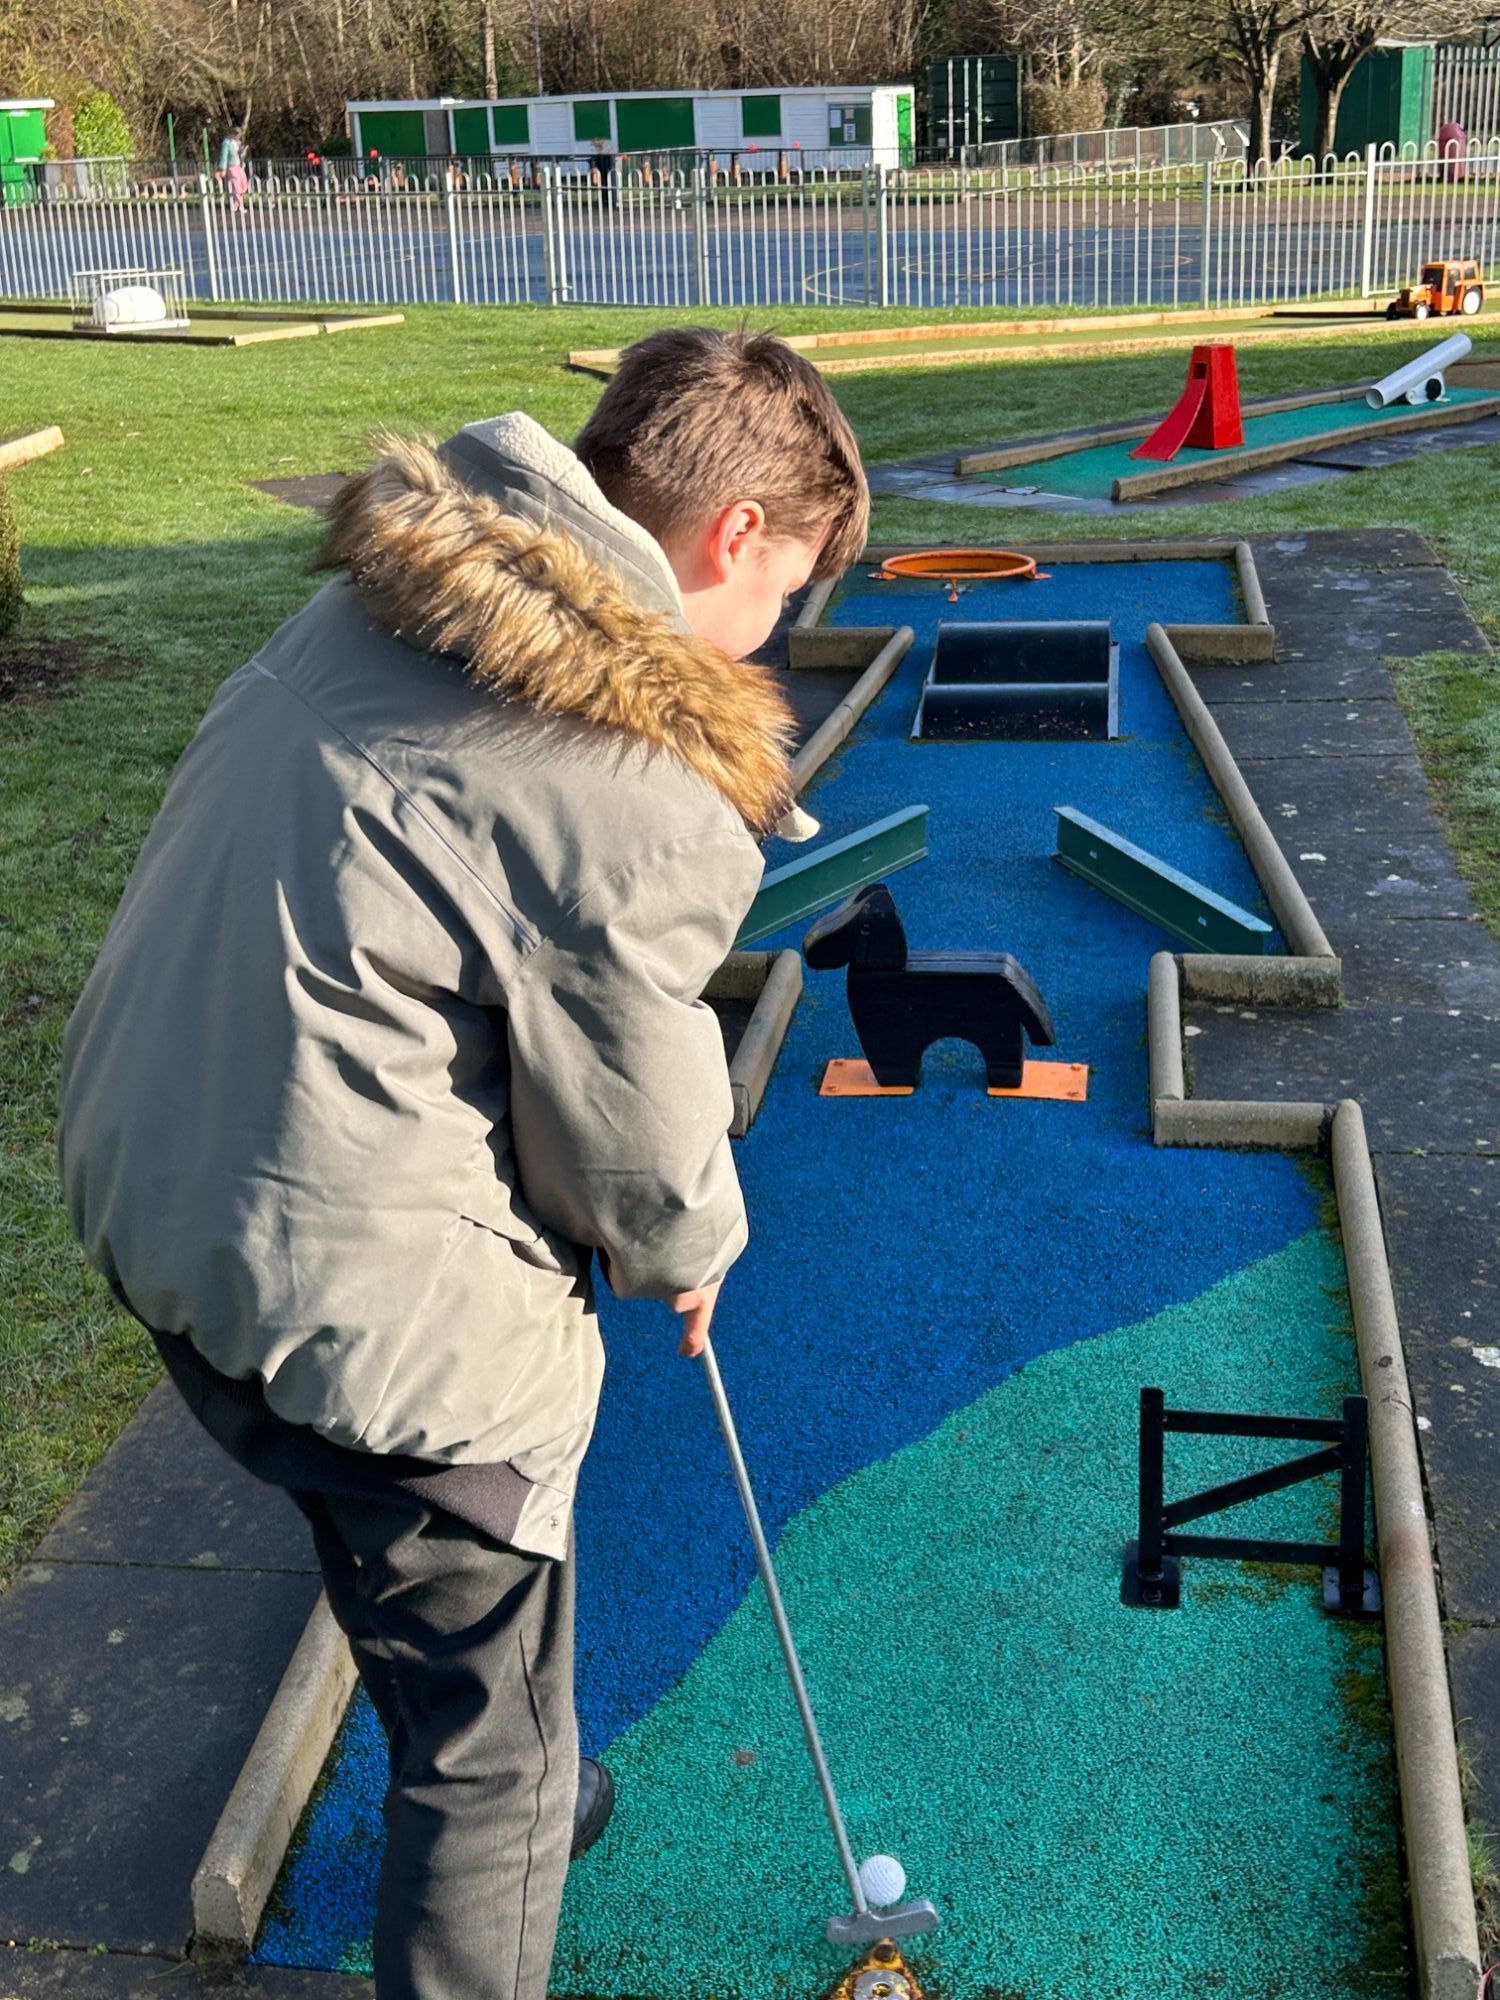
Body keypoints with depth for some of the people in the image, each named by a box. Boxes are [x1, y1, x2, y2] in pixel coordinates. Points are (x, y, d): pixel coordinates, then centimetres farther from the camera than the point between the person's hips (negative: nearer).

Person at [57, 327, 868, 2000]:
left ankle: (492, 1798, 62)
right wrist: (685, 1255, 11)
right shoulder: (643, 794, -24)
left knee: (395, 1567, 34)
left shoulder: (386, 592, 1)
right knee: (494, 1734, 14)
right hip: (359, 1288, -10)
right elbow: (636, 1145, -14)